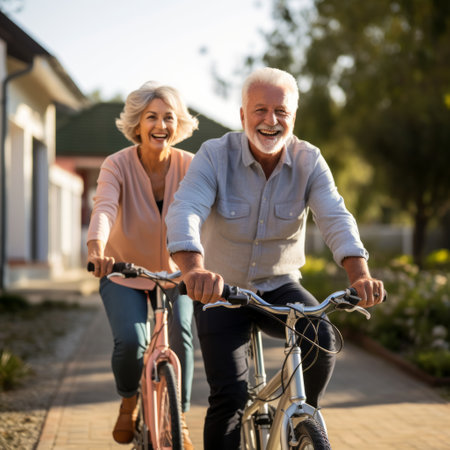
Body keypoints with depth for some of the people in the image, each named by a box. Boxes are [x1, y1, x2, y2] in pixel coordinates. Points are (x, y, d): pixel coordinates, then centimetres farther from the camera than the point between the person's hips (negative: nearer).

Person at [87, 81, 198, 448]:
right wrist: (96, 250, -59)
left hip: (174, 271, 1)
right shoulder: (118, 165, -20)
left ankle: (180, 419, 5)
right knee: (131, 341, -22)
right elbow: (104, 208, -38)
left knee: (180, 336, -20)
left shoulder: (190, 166, -15)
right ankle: (129, 403, 12)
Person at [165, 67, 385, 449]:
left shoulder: (309, 162, -9)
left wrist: (360, 274, -42)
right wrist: (194, 269, -53)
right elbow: (184, 211, -31)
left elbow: (336, 218, -21)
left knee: (321, 338, -26)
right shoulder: (215, 156, -16)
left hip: (280, 288, 2)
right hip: (221, 290, -2)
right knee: (230, 396, -14)